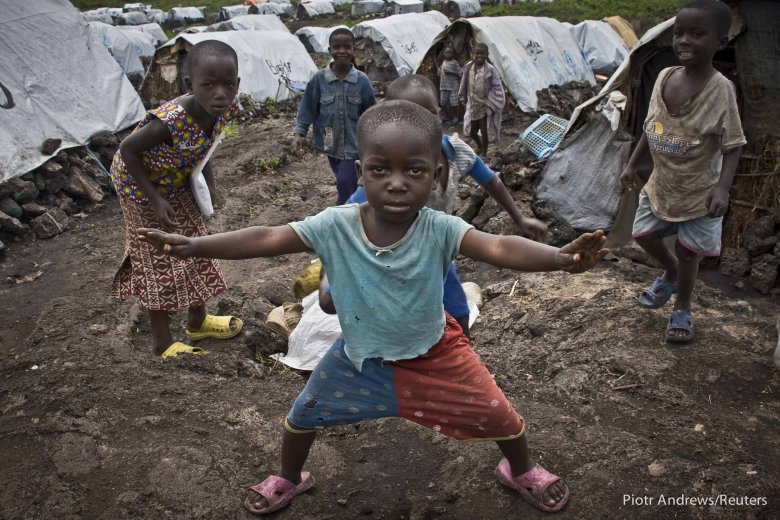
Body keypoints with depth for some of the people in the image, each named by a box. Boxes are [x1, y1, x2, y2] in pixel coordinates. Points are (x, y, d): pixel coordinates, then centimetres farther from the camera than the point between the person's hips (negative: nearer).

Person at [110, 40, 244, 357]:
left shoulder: (226, 108, -21)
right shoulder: (170, 121, -41)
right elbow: (128, 150, -26)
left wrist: (208, 180, -7)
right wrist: (155, 200, -25)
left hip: (178, 184, 7)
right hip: (141, 186, -7)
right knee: (159, 261, 3)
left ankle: (198, 321, 39)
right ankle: (162, 341, 22)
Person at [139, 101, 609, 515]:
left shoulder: (439, 230, -29)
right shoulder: (336, 226, -25)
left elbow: (500, 248, -42)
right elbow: (267, 239, -27)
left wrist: (560, 257, -60)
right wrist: (193, 246, -36)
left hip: (434, 354, -1)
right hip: (360, 356, 2)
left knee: (500, 417, 8)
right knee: (302, 417, 15)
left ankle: (521, 470, 46)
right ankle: (291, 478, 50)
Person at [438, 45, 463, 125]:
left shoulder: (455, 63, -6)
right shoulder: (443, 62, 12)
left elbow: (460, 73, -11)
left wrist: (450, 72, -18)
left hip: (453, 86, -6)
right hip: (443, 86, 6)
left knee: (453, 103, -5)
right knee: (443, 102, 9)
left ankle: (455, 117, 9)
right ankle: (446, 116, 25)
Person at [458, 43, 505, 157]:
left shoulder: (490, 70, -15)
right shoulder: (468, 67, -3)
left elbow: (497, 89, -13)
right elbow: (464, 85, 10)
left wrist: (490, 105, -15)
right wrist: (464, 99, 13)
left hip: (485, 108, -4)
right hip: (472, 108, 4)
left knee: (484, 133, 6)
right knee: (471, 132, 17)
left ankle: (484, 153, 27)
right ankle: (479, 146, 47)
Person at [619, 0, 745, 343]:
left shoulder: (720, 89, -20)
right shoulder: (664, 77, -4)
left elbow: (733, 145, -17)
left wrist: (722, 187, -28)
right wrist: (632, 165, 7)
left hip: (699, 192, -5)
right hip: (660, 186, 5)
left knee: (687, 252, 7)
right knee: (643, 235, 15)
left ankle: (682, 310, 30)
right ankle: (670, 274, 46)